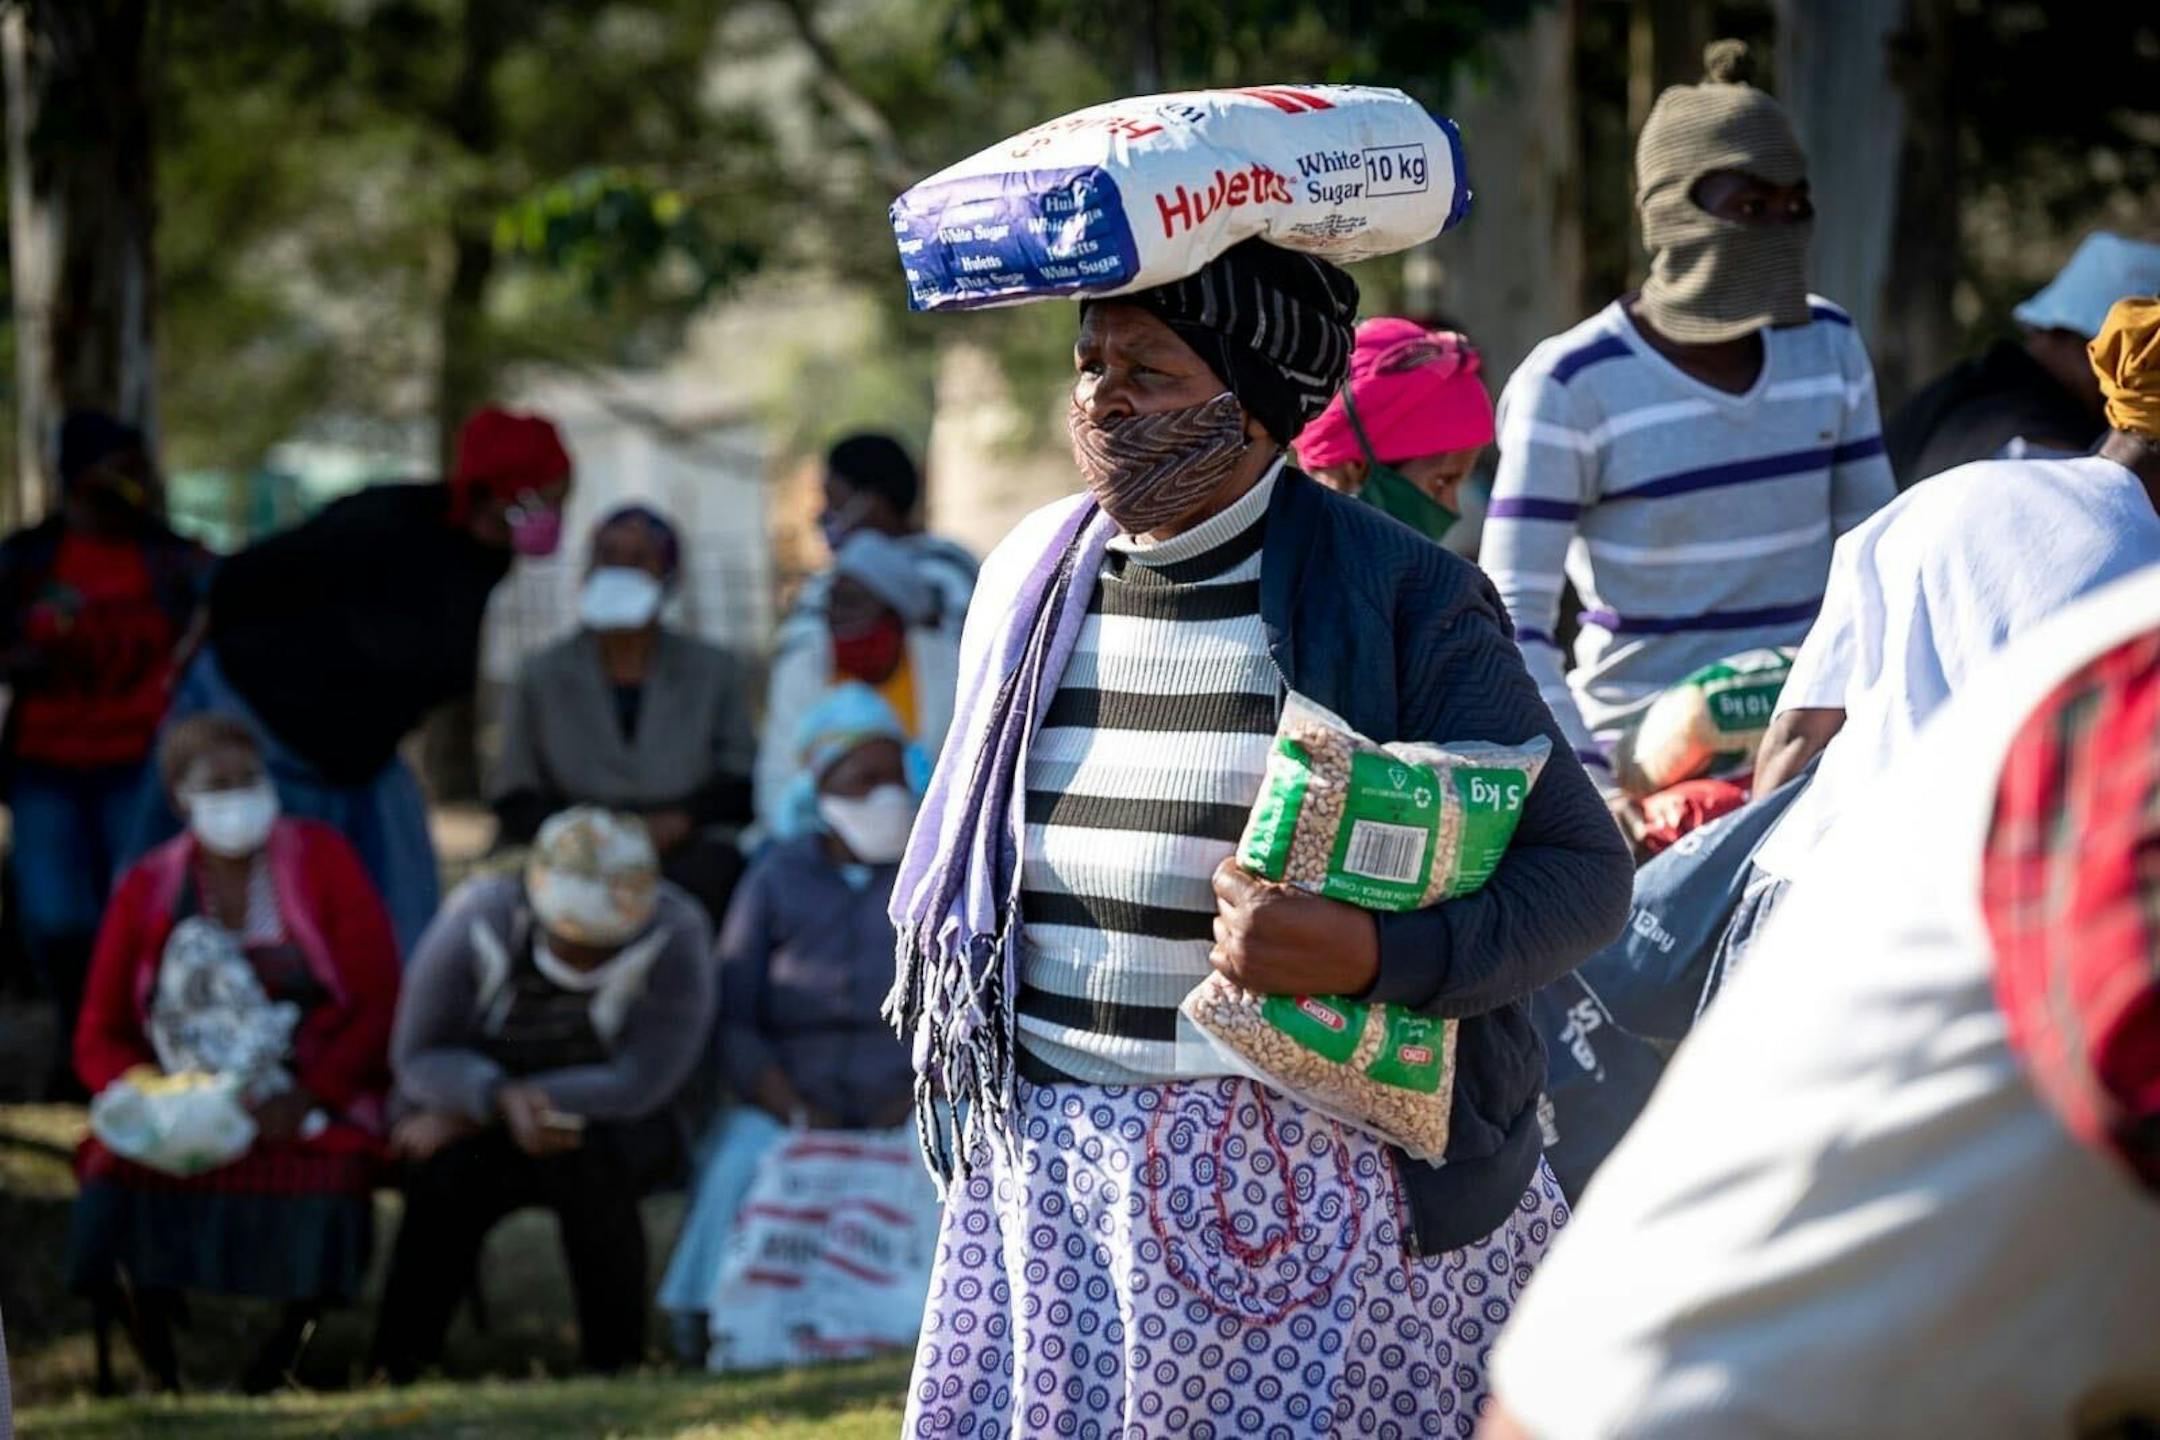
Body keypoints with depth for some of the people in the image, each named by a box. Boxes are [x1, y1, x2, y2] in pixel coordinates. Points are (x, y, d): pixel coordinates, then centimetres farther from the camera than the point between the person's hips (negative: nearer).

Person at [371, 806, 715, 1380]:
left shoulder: (674, 936, -23)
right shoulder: (477, 927, -21)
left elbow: (641, 1083, -25)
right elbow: (419, 1058, -14)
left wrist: (468, 1113, -25)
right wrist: (502, 1097, -38)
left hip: (613, 1121, -1)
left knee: (585, 1157, -35)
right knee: (444, 1172, -32)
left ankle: (615, 1368, -22)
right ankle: (398, 1371, -17)